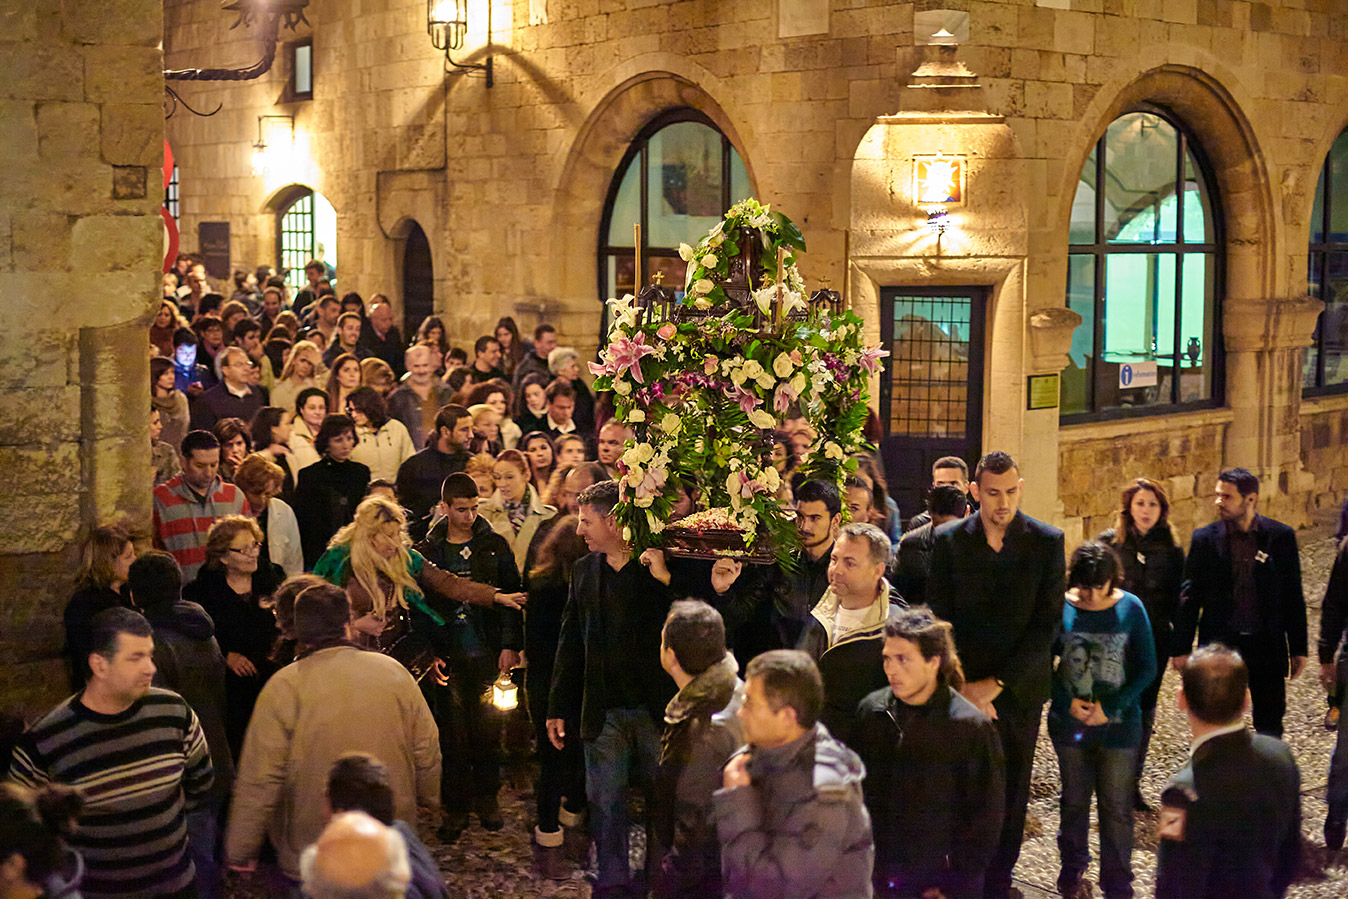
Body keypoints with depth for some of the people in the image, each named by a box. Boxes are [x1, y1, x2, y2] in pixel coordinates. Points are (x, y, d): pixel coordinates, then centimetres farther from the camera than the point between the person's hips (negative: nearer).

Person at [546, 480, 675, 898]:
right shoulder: (584, 570, 9)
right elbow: (571, 641, 14)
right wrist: (557, 707, 13)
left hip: (656, 707, -4)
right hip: (603, 710, 4)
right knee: (605, 801, 8)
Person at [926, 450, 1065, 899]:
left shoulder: (1047, 542, -2)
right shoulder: (948, 541, 0)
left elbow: (1047, 624, -5)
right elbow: (940, 621, 0)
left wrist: (997, 683, -10)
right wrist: (964, 686, -9)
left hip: (1019, 689, 0)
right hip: (964, 688, 0)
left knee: (1011, 794, 6)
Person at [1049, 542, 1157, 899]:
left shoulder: (1130, 608, -7)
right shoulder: (1060, 608, -7)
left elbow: (1147, 668, -3)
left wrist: (1110, 706, -11)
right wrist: (1066, 702, -10)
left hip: (1119, 724, -1)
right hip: (1070, 723, 1)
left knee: (1117, 808, 4)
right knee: (1074, 800, 15)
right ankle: (1072, 870, 35)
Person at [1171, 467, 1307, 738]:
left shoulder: (1280, 536, -3)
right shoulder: (1205, 539, -3)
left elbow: (1293, 596, 3)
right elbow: (1189, 597, 1)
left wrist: (1298, 647, 3)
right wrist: (1181, 648, 0)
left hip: (1266, 645, 0)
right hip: (1220, 644, 0)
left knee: (1270, 726, 8)